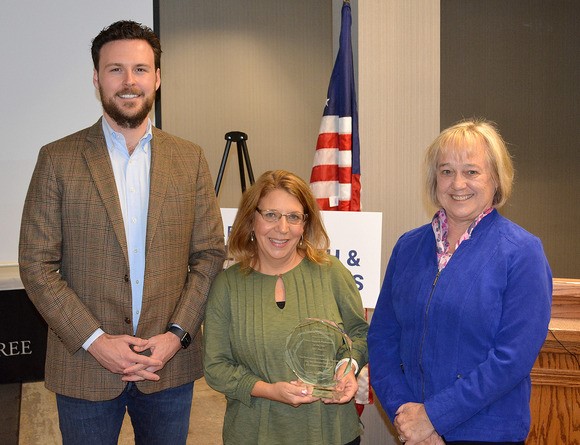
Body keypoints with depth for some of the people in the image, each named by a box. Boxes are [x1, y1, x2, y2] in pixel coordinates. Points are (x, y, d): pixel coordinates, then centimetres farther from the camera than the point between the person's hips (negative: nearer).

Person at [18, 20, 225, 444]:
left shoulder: (190, 159, 3)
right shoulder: (58, 159, -2)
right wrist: (95, 340, -13)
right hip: (85, 366, -1)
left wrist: (176, 334, -9)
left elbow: (210, 255, 3)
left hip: (170, 364, 2)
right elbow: (36, 264, -5)